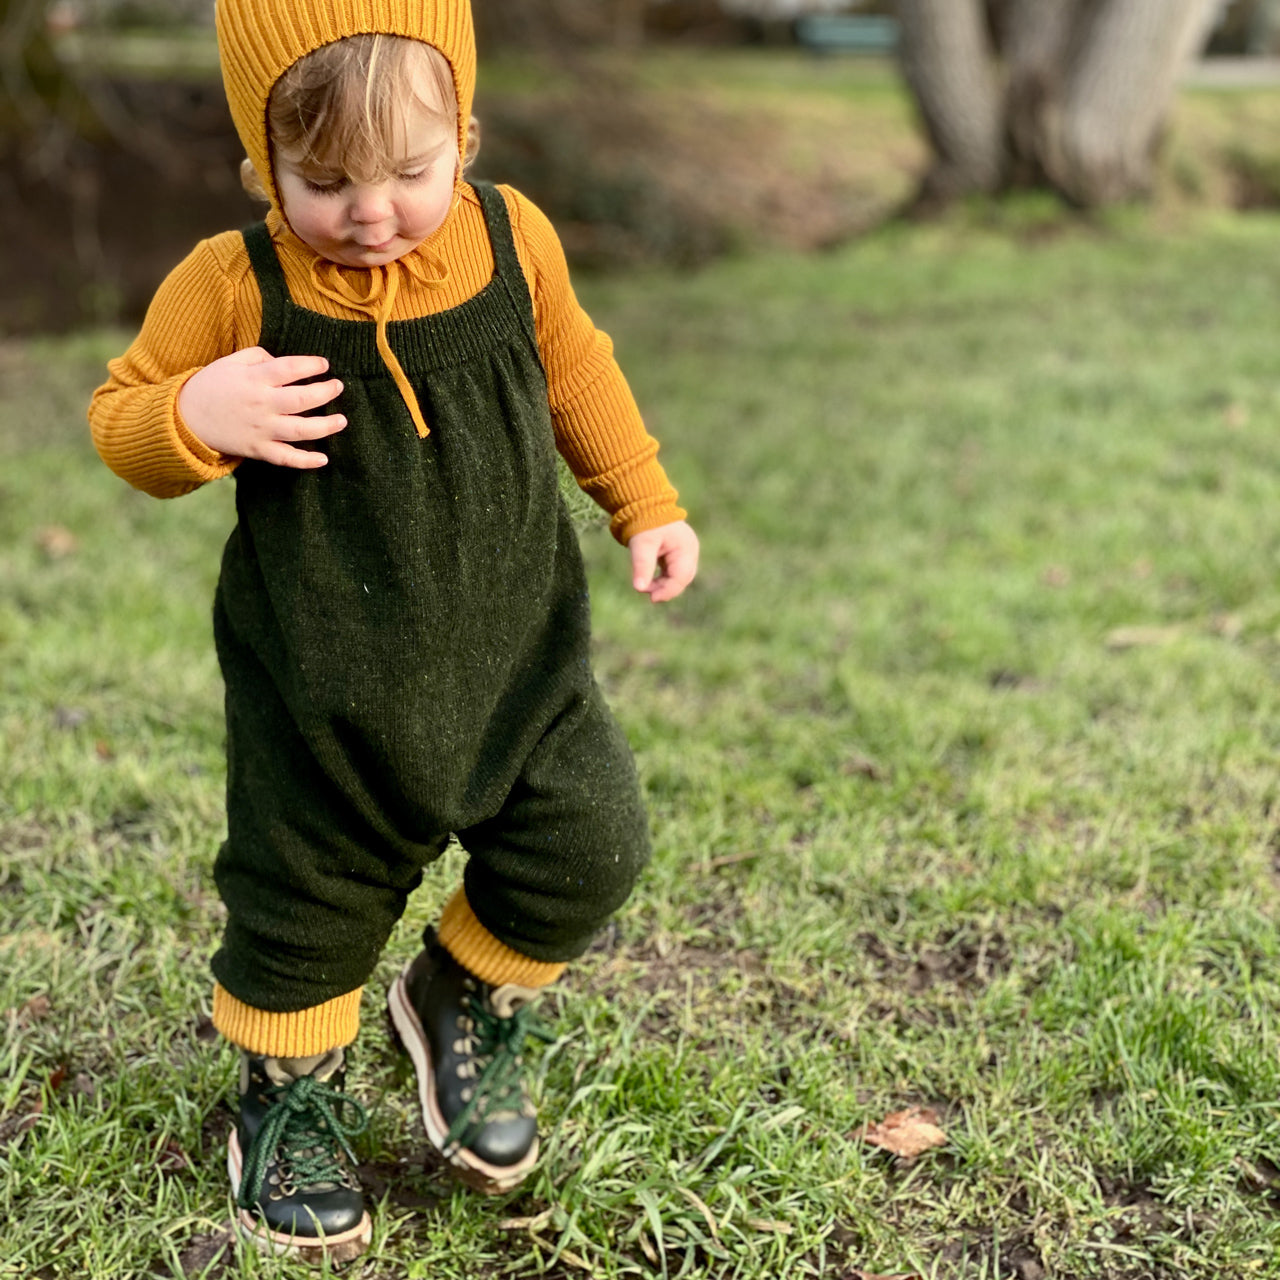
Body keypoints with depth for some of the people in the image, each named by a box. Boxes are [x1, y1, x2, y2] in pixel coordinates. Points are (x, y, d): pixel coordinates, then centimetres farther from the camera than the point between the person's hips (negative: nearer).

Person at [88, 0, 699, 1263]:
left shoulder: (514, 239, -6)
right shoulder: (234, 287, -15)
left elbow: (574, 369, 12)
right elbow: (120, 414, -5)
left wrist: (645, 502, 12)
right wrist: (195, 415, -27)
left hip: (515, 651, 3)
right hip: (322, 690, -2)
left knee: (587, 851, 6)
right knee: (306, 899, 11)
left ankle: (465, 997, 34)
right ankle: (289, 1086, 40)